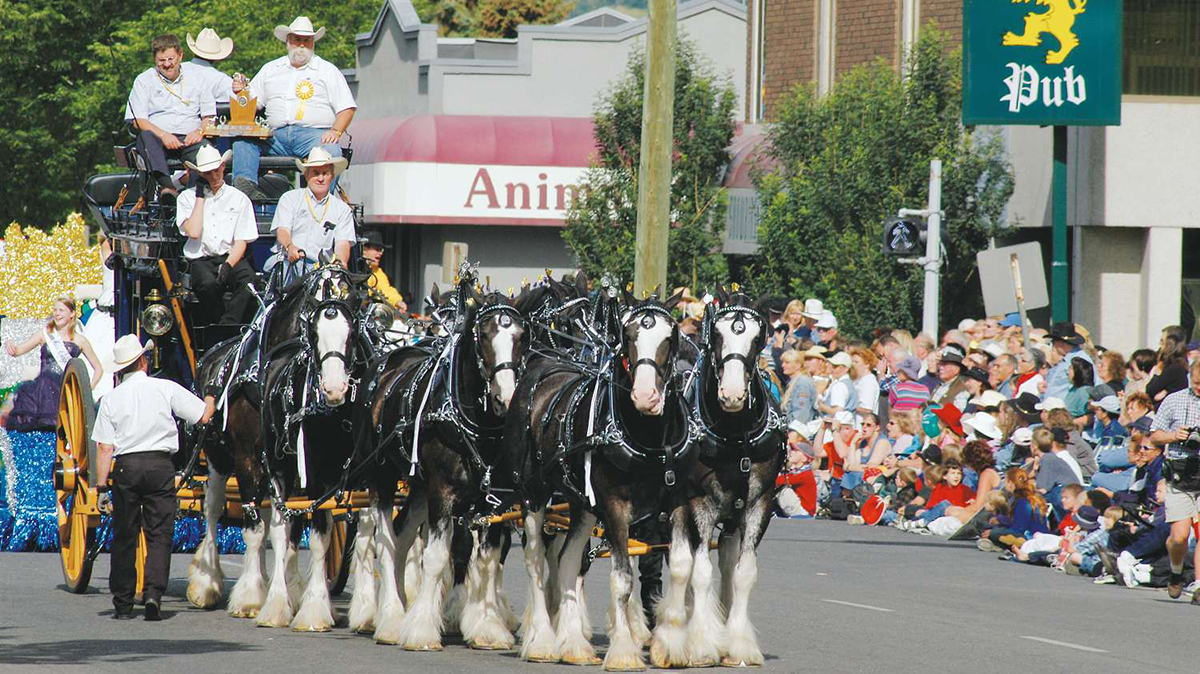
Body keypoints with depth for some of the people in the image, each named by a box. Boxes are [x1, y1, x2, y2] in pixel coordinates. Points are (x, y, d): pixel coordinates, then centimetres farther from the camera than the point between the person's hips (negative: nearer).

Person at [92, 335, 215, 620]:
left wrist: (101, 487, 1)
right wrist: (211, 398, 25)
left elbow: (104, 448, -1)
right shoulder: (166, 389, -1)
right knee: (159, 534, 3)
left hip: (126, 468, 1)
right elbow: (203, 415, 4)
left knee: (123, 537, 10)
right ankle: (153, 593, -13)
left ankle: (123, 604, 12)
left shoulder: (111, 400, 2)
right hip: (160, 466, -1)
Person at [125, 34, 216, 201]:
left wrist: (199, 131, -7)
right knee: (145, 136, -36)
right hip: (158, 138, -1)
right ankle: (165, 185, -57)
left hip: (189, 138, 1)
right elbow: (138, 120, 2)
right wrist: (163, 135, -15)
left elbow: (209, 115, 16)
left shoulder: (196, 76, 18)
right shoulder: (144, 80, 13)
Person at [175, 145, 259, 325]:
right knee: (208, 283, -35)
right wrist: (200, 196, 0)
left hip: (231, 257, 1)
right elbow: (193, 232, -6)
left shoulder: (239, 199, 12)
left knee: (248, 280, -33)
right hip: (201, 260, -1)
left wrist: (228, 266, -15)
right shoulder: (187, 197, 11)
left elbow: (241, 242, 5)